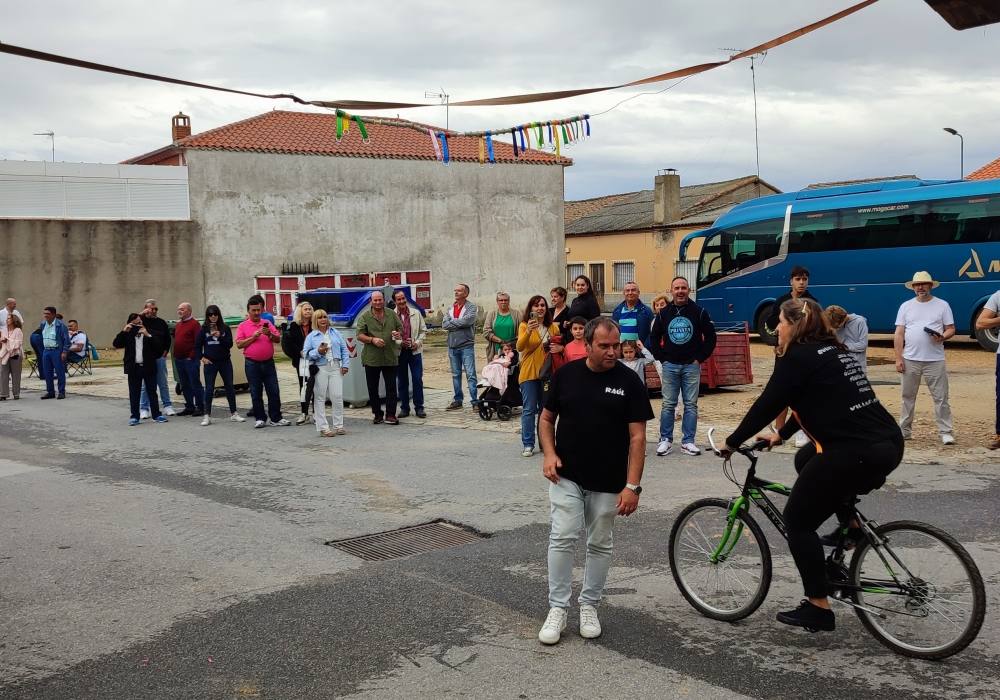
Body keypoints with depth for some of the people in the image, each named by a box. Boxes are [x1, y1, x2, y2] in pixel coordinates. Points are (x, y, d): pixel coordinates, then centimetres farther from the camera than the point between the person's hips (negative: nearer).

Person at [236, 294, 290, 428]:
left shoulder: (268, 324, 9)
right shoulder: (242, 326, 2)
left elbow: (278, 339, 4)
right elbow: (239, 344, -5)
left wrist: (270, 334, -15)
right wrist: (253, 337, -13)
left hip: (268, 362, 2)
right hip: (252, 363, -2)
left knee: (274, 391, 2)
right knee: (256, 393, 4)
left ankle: (275, 418, 10)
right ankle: (260, 418, 14)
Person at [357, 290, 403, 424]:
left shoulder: (392, 314, 8)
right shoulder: (365, 317, 0)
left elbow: (400, 328, 17)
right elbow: (360, 335, -3)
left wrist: (399, 334, -6)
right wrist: (372, 340, -19)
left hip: (390, 357, 1)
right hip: (371, 358, -1)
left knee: (391, 387, 0)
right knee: (373, 388, 7)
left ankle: (390, 415, 6)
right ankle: (377, 414, 19)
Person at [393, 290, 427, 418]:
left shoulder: (416, 313, 4)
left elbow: (423, 331, 9)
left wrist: (417, 342, -5)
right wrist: (399, 342, -15)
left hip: (415, 351, 1)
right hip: (399, 352, -1)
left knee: (418, 380, -1)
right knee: (402, 381, 7)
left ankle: (419, 407, 8)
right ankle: (404, 408, 15)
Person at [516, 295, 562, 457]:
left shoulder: (553, 327, 7)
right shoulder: (524, 325, -5)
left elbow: (560, 346, 19)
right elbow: (520, 347, -20)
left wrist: (560, 348, -6)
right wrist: (528, 331, -36)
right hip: (529, 373, -4)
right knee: (529, 409, -3)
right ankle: (528, 445, 1)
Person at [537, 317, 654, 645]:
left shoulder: (628, 381, -7)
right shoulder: (566, 374, -1)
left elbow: (637, 436, -9)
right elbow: (547, 418, 11)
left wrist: (632, 485, -15)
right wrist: (549, 453, -7)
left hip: (608, 482, 0)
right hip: (566, 477, 1)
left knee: (600, 545, 10)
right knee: (562, 539, -7)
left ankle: (589, 606, 25)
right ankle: (557, 608, 4)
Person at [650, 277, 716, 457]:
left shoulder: (699, 312, -1)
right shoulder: (664, 313, 5)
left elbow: (711, 337, 2)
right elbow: (654, 337, 13)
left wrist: (700, 358, -3)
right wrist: (661, 358, 4)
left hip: (691, 365, -1)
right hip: (669, 366, 1)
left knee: (691, 405, 2)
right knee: (668, 404, 3)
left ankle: (688, 442, 8)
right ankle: (665, 440, 9)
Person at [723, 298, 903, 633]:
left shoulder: (798, 357, -7)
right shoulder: (832, 351, 19)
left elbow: (767, 404, -7)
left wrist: (733, 442, 4)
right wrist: (781, 435, 37)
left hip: (858, 452, -9)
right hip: (889, 443, 9)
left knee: (798, 520, 4)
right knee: (805, 460, 31)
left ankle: (818, 608, 7)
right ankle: (851, 525, 27)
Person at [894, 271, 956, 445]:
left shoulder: (942, 305, 5)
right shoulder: (906, 306, 8)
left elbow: (951, 328, 6)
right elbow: (899, 334, 5)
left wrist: (943, 337, -18)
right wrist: (898, 358, -2)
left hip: (935, 361, -2)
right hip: (910, 360, 2)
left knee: (941, 398, -2)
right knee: (908, 397, 10)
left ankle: (946, 432, 4)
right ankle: (904, 430, 19)